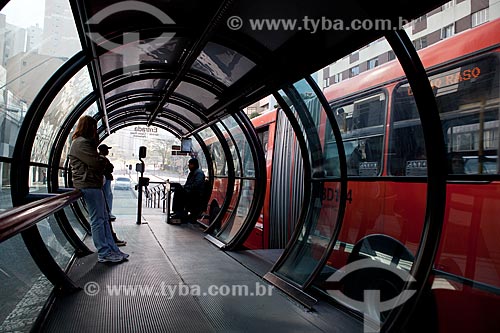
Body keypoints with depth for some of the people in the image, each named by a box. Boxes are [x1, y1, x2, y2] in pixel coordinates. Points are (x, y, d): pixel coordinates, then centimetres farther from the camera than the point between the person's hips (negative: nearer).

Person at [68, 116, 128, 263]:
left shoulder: (85, 142, 23)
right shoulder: (81, 143, -11)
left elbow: (97, 163, 20)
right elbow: (97, 163, -19)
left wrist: (101, 161, -1)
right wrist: (104, 161, 2)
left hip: (94, 185, 11)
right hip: (89, 185, -11)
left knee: (103, 218, 10)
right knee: (97, 220, -6)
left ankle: (112, 249, 15)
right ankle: (104, 253, 1)